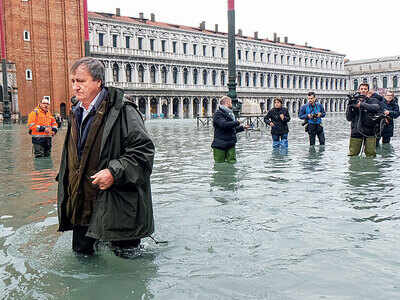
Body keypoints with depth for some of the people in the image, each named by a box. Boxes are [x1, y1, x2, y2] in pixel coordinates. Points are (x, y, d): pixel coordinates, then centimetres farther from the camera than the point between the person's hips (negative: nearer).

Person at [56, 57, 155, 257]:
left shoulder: (122, 111, -13)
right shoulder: (76, 113, 12)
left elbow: (143, 150, -17)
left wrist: (114, 173, -24)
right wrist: (66, 188, 21)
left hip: (116, 208, -7)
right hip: (81, 207, 8)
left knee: (124, 256, 4)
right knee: (82, 255, 19)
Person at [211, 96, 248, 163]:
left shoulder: (230, 114, 17)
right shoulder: (218, 114, -8)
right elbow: (224, 124, -25)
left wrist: (242, 127, 19)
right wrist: (237, 122, -14)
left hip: (231, 145, 7)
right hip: (220, 145, -7)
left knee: (232, 162, 2)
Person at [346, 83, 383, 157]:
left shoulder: (373, 100, 8)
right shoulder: (354, 102, 11)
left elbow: (376, 107, -17)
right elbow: (349, 118, 5)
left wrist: (362, 105, -25)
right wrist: (350, 107, -11)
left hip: (369, 131, -1)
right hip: (356, 131, 1)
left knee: (371, 155, -1)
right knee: (352, 155, 1)